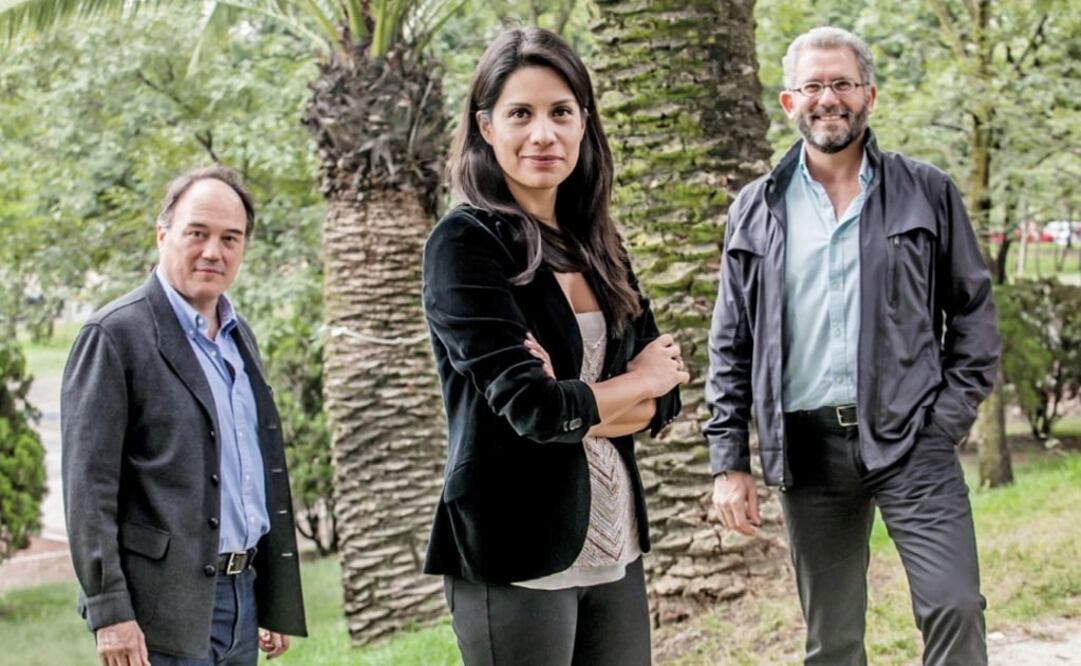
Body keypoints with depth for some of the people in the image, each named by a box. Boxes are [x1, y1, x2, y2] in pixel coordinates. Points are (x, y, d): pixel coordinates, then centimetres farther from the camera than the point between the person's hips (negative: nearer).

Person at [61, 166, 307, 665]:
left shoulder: (239, 337, 16)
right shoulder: (115, 335, -8)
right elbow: (88, 487, -12)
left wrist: (278, 601, 17)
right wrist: (110, 612, -17)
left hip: (242, 595, 7)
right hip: (165, 605, -7)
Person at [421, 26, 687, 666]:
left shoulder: (597, 246, 10)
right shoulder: (465, 243, -9)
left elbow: (664, 398, 7)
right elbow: (531, 407, -18)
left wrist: (578, 409, -12)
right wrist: (637, 380, -2)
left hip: (615, 547, 6)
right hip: (517, 556, -6)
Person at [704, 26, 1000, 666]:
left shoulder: (928, 193, 4)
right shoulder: (757, 209, 8)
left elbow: (974, 312, 7)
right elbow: (731, 348, 9)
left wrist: (951, 416, -4)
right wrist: (729, 461, 3)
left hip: (910, 438, -2)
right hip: (807, 442, 2)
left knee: (955, 607, -12)